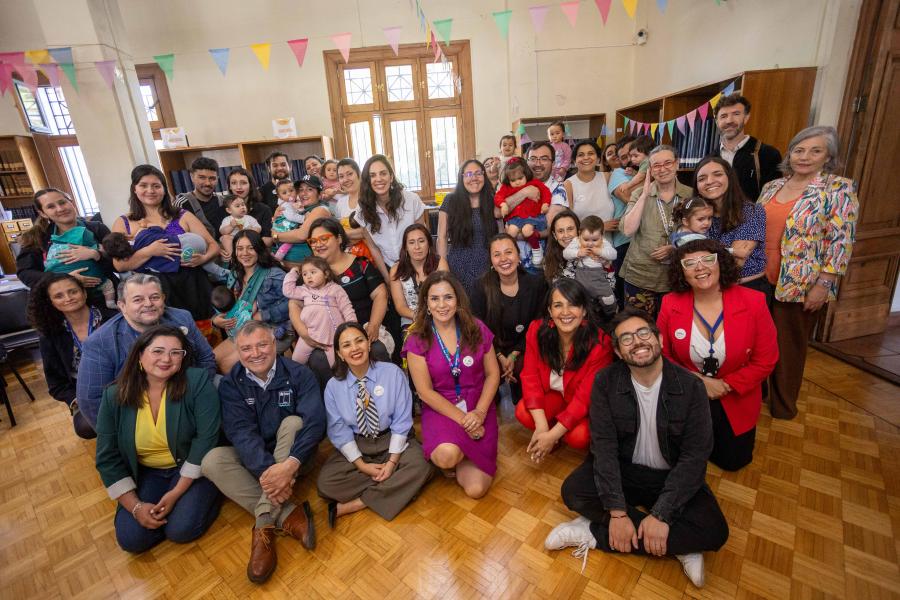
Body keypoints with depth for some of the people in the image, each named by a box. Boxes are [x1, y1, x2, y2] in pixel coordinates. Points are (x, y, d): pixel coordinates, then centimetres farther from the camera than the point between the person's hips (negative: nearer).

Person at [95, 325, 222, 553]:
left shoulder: (197, 382, -20)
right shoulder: (115, 396, -7)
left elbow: (206, 438, -20)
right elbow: (108, 458, -2)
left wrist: (176, 493, -19)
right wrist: (135, 505, -10)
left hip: (190, 468, -4)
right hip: (145, 474, 4)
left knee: (182, 530, -19)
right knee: (130, 539, -11)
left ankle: (208, 496, 9)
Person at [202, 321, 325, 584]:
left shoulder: (298, 374, -13)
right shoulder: (231, 383, -6)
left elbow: (314, 422, -24)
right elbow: (241, 431, -19)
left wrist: (290, 464, -40)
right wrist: (265, 469, -35)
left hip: (293, 457, -2)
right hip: (254, 460, 3)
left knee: (292, 423, -30)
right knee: (212, 461, -23)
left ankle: (265, 523, -29)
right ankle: (288, 516, -28)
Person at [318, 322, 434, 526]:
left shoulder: (393, 373, -13)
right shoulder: (334, 386, -7)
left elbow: (401, 421, -11)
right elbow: (339, 431, -5)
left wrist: (392, 462, -18)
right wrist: (362, 465, -14)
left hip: (392, 440, -1)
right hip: (355, 445, 2)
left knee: (419, 468, -29)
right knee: (326, 483, -23)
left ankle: (353, 505, -17)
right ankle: (390, 487, -11)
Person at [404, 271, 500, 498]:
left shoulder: (476, 329, -4)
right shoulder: (417, 339, -9)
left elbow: (493, 373, 1)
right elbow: (425, 391, -9)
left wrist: (479, 413, -12)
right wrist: (462, 418, -15)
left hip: (479, 407, 1)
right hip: (440, 408, -1)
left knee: (476, 488, -12)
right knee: (447, 455, -33)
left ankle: (459, 457, 21)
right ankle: (451, 459, 6)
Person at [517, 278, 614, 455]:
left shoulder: (599, 344, -27)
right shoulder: (537, 330, -19)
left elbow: (586, 396, -24)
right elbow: (530, 377, -17)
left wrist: (552, 435, -27)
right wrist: (541, 426, -27)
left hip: (585, 405, -2)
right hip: (553, 395, 2)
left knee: (580, 436, -29)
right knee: (522, 413, -24)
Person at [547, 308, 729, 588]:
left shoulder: (690, 386, -14)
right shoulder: (606, 381, -14)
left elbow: (694, 456, -16)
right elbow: (604, 445, -17)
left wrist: (661, 514, -24)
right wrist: (617, 511, -25)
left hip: (673, 477, 0)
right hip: (622, 469, 0)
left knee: (714, 531, -24)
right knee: (573, 491, -24)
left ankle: (596, 533, -14)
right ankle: (677, 544, -11)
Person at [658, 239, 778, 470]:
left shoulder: (753, 302, -16)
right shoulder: (670, 304, -16)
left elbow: (765, 361, -10)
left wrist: (727, 385, -16)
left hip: (736, 398, 1)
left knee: (733, 460, 10)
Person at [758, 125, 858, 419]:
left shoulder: (839, 189, -7)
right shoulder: (772, 187, 7)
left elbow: (841, 241, -11)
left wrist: (823, 285, -16)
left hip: (801, 285, -4)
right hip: (761, 280, 5)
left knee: (789, 346, 9)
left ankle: (782, 405, 29)